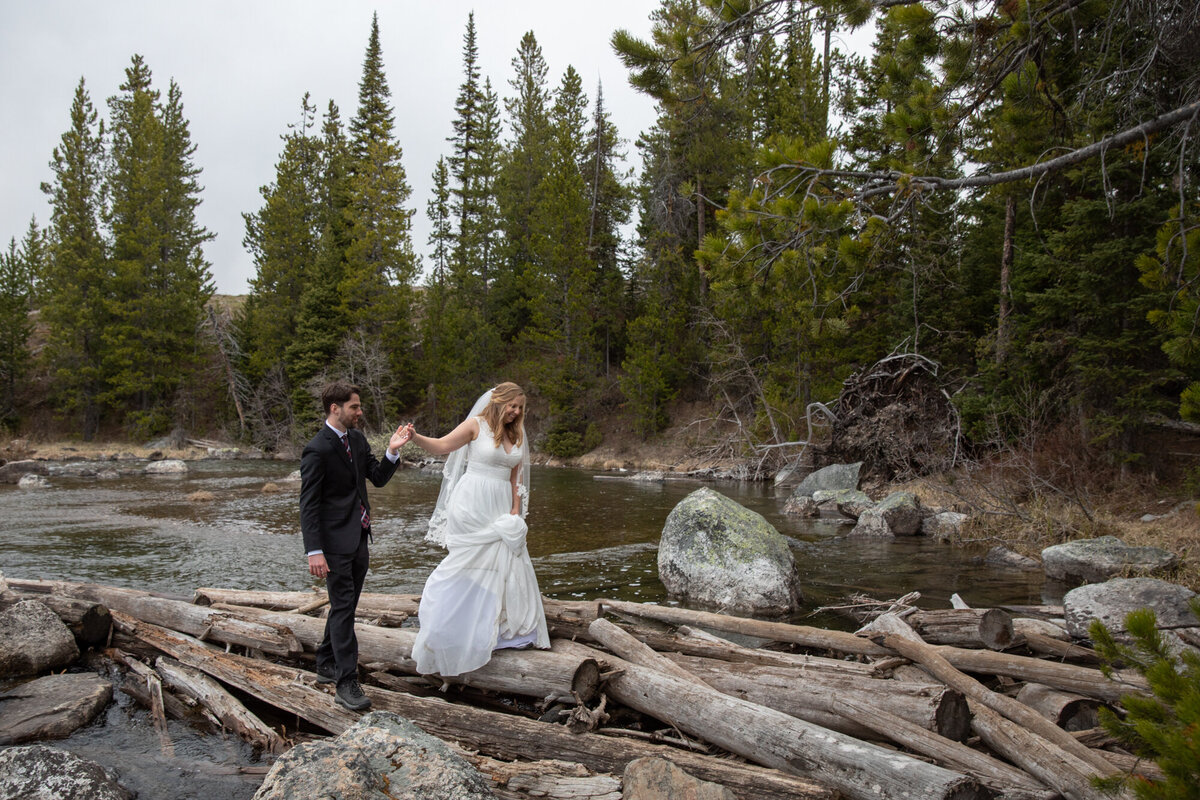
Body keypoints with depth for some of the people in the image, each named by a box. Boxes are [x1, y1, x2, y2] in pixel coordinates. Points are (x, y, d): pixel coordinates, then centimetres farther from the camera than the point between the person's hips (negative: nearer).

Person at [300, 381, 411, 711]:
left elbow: (378, 478, 12)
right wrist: (314, 551, -21)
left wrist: (392, 451, -6)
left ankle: (327, 665, 33)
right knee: (343, 608, -7)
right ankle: (347, 683, -2)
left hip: (359, 540, 8)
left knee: (345, 606, 17)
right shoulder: (317, 450, -16)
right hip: (336, 542, -8)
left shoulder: (357, 439, 9)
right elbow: (308, 504, -17)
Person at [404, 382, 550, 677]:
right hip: (473, 505, -6)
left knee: (506, 562, 7)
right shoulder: (477, 425, -5)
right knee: (467, 563, -5)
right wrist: (415, 437, -28)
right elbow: (441, 446, -10)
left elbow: (515, 476, 11)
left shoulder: (515, 435, 12)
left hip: (501, 509, 6)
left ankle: (509, 629, 20)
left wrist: (516, 510, 3)